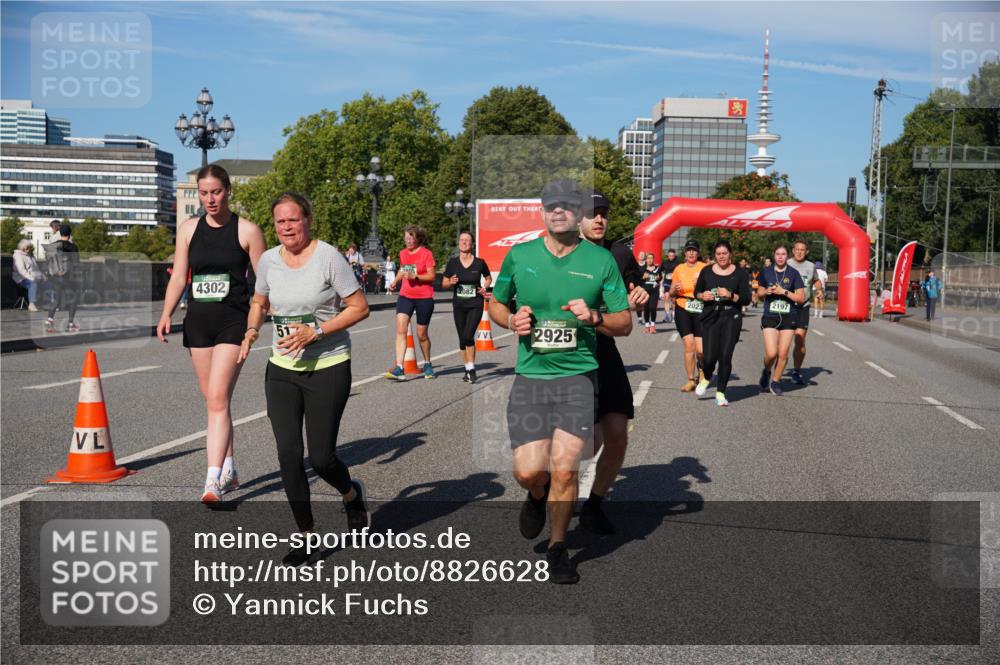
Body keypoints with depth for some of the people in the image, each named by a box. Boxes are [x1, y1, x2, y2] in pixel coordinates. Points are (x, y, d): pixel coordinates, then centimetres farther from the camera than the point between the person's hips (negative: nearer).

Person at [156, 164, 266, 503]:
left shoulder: (247, 230, -3)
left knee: (218, 400, -15)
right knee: (213, 400, 12)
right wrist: (166, 314, -5)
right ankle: (229, 470, 27)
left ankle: (213, 481, -16)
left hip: (233, 322, -5)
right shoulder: (189, 229, 8)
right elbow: (179, 276, 8)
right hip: (198, 321, 5)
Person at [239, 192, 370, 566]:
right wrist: (251, 331, 1)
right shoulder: (268, 261, 4)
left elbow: (359, 308, -9)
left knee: (321, 458, -3)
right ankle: (306, 535, 16)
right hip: (282, 369, 4)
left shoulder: (328, 257, -11)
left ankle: (352, 494, 33)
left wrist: (315, 332, -18)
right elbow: (259, 302, 21)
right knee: (288, 455, -1)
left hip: (328, 368, -4)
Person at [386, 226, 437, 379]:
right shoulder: (403, 253, 9)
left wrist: (415, 276, -24)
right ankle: (399, 368, -19)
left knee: (422, 335, 7)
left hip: (424, 298, -4)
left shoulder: (426, 253, -7)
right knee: (400, 329, -14)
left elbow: (431, 276, -10)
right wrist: (395, 280, 9)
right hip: (405, 296, 4)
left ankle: (427, 364, 31)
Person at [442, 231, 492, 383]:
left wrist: (484, 287, -5)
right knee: (462, 339, 8)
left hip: (475, 305, -3)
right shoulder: (452, 262, 1)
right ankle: (468, 369, 22)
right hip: (458, 305, 3)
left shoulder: (479, 262, -3)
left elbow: (489, 278, 14)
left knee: (468, 336, -16)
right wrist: (450, 282, -14)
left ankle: (472, 369, -2)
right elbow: (444, 283, 8)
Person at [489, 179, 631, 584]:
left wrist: (594, 317, -14)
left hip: (579, 375, -1)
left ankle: (558, 548, 17)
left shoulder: (601, 260, 2)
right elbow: (495, 304, 19)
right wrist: (511, 320, -3)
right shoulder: (519, 256, 5)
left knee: (565, 469, -8)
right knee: (529, 471, -6)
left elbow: (625, 323, 6)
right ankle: (537, 495, 34)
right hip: (530, 376, 1)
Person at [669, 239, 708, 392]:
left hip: (700, 311, -2)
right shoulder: (679, 269, 9)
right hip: (682, 310, 2)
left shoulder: (705, 268, 0)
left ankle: (701, 371, 26)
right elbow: (671, 294, 16)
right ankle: (691, 380, 2)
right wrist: (675, 290, -6)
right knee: (688, 345, -7)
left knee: (700, 349, -6)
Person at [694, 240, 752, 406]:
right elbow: (697, 291, 16)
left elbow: (746, 299, -1)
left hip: (731, 318, -1)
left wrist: (730, 295, -18)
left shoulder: (740, 273, 1)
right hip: (710, 317, 1)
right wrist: (703, 295, -7)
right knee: (709, 357, -6)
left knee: (725, 356, -5)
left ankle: (720, 393, 10)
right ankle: (706, 379, 28)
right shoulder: (706, 271, 6)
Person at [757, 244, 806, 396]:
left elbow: (801, 298, -2)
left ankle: (776, 382, 21)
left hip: (788, 317, 0)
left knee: (783, 354, 1)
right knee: (771, 353, -12)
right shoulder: (766, 272, 4)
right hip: (770, 317, 0)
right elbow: (759, 292, 17)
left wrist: (784, 292, -13)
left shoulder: (793, 273, 0)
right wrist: (767, 291, -4)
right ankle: (766, 372, 20)